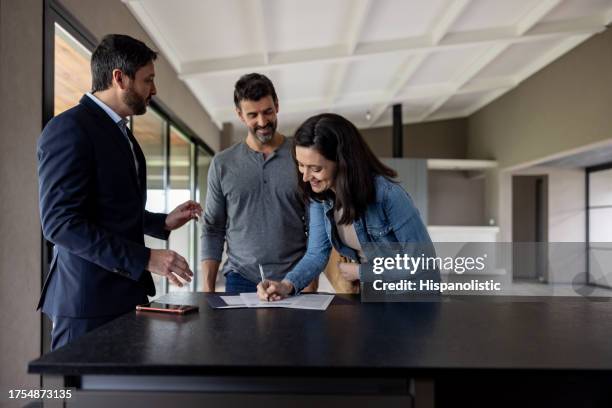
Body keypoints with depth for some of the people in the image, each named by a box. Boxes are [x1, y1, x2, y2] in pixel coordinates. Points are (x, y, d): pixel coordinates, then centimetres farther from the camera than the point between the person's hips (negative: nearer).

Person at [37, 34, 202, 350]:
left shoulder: (119, 131, 16)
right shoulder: (69, 128, -13)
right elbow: (61, 223, -21)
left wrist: (163, 223, 8)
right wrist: (145, 259, -23)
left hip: (126, 291, 9)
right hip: (88, 299, -9)